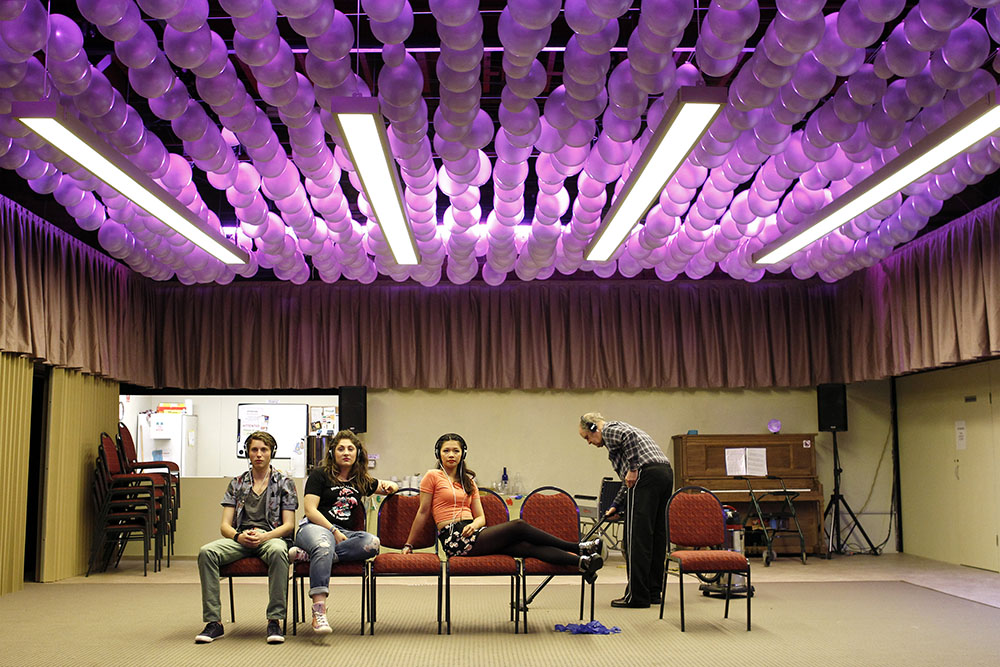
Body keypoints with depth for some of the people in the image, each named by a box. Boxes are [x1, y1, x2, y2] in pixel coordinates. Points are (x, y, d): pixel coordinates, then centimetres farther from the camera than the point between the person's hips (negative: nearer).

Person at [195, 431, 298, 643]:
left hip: (271, 537, -3)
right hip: (239, 539, 3)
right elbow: (225, 525, 12)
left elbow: (288, 525, 4)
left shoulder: (284, 482, 12)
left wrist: (263, 536, -15)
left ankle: (275, 620, -35)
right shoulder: (237, 484, 19)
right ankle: (213, 621, -27)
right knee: (206, 552, -28)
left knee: (278, 551, -40)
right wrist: (239, 536, -12)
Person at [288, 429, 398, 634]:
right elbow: (310, 510, -1)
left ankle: (307, 554, -32)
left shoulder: (361, 481, 22)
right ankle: (319, 612, -50)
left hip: (345, 534, 4)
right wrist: (334, 531, -12)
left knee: (372, 542, -31)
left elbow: (391, 488, 36)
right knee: (324, 546, -42)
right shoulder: (319, 474, 9)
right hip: (315, 527, -4)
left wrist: (390, 486, 10)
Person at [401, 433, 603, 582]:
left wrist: (474, 524, -7)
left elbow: (481, 517, 16)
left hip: (472, 533, 6)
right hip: (455, 539, -6)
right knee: (518, 526, -20)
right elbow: (423, 512, 5)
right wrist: (408, 545, 5)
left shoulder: (468, 481, 21)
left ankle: (581, 562, -33)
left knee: (527, 546, -19)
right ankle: (577, 548, -16)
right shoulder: (433, 476, 4)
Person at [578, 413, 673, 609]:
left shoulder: (610, 429, 5)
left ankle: (636, 595, -6)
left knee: (637, 538, -6)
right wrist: (616, 506, 35)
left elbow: (630, 437, -19)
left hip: (647, 474, -10)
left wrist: (633, 469, -16)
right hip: (666, 473, 10)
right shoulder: (620, 429, 32)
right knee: (656, 537, 12)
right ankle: (653, 592, 17)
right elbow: (628, 482, 34)